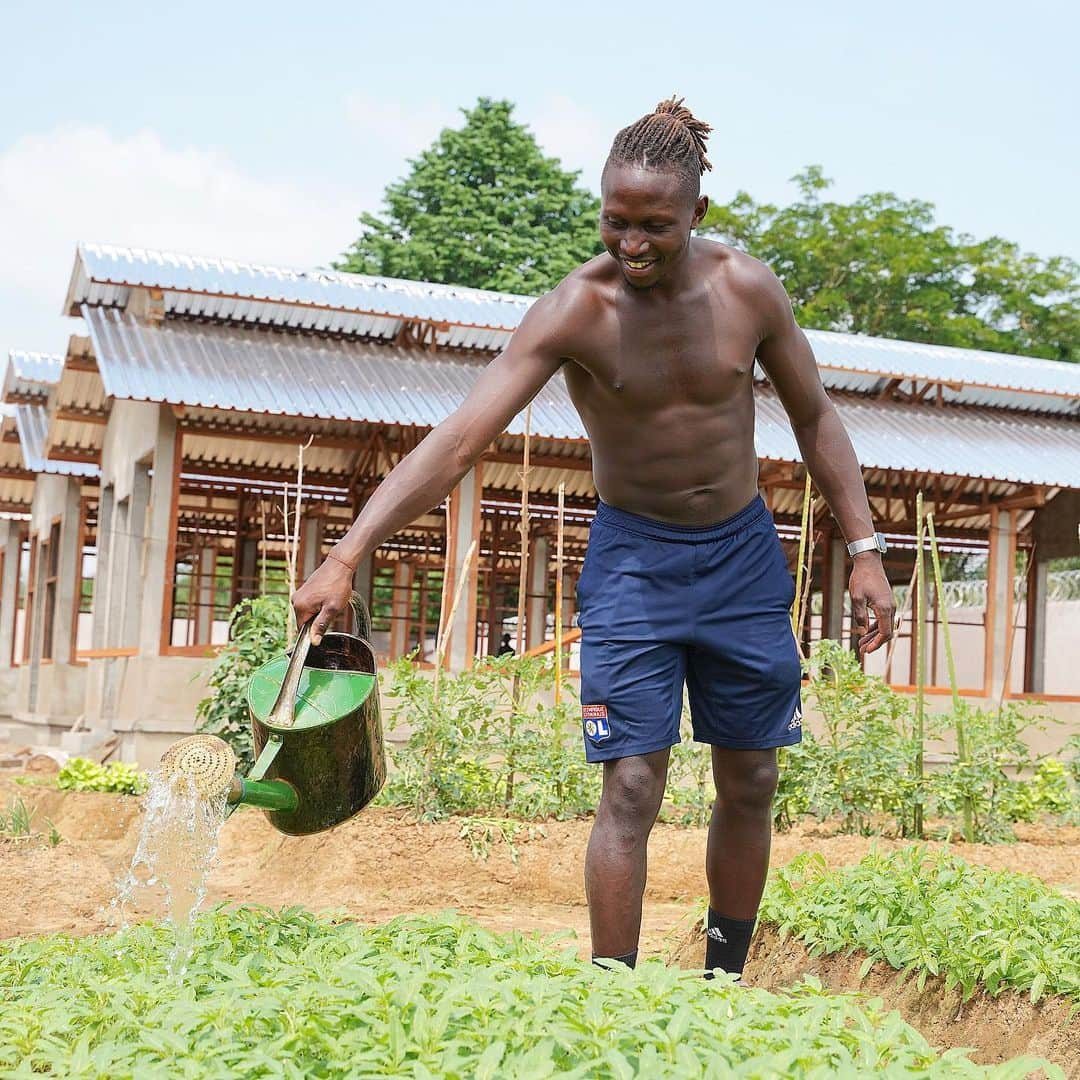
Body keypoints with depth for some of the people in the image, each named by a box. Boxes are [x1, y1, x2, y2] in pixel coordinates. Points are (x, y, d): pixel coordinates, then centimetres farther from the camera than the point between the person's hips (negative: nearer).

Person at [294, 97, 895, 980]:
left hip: (744, 553, 3)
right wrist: (345, 559, -33)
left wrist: (864, 550, 0)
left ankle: (724, 987, 27)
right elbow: (457, 442, -25)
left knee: (750, 787, 9)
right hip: (633, 556, -3)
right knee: (631, 790, -9)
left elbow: (814, 417, 4)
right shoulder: (574, 311, -19)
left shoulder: (748, 288, -11)